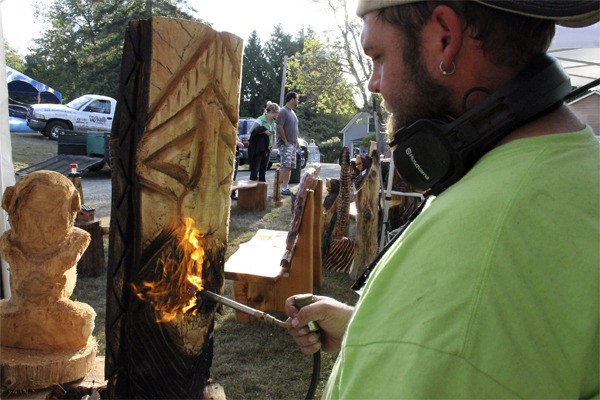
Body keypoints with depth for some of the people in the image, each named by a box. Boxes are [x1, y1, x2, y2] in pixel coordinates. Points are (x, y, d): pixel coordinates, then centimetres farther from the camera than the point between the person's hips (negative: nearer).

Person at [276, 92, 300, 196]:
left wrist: (297, 143, 19)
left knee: (289, 167, 7)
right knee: (285, 166, -15)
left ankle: (285, 187, 10)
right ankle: (280, 187, -14)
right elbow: (279, 127, -16)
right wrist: (285, 141, -16)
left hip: (293, 144, 9)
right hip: (285, 144, -9)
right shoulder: (283, 111, -9)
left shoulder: (293, 112, 19)